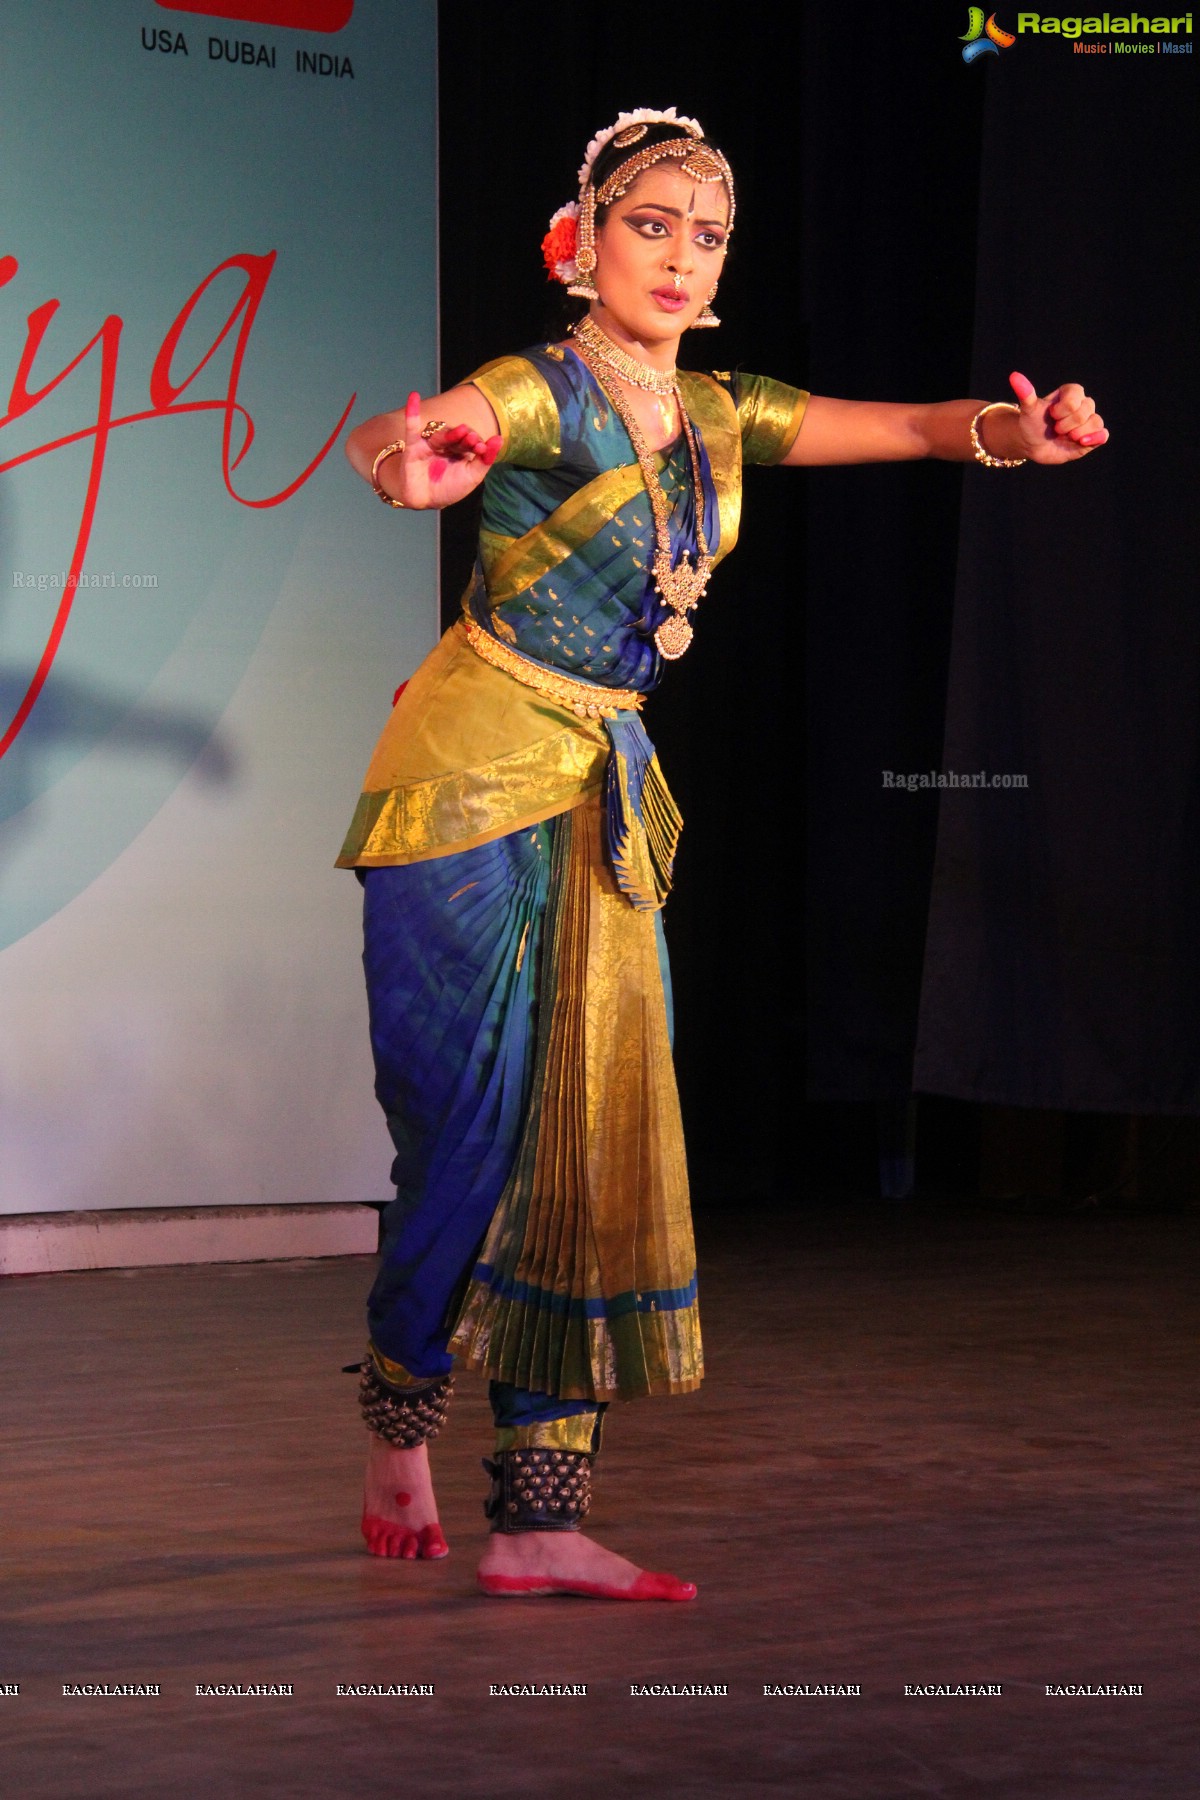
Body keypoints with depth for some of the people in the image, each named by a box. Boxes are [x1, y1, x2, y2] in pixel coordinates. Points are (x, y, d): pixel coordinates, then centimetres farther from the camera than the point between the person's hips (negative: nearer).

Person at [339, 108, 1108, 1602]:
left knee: (599, 1129, -1)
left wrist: (1009, 428, -23)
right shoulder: (538, 395, -13)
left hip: (605, 795, 7)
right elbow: (432, 435, -35)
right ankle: (396, 1435, 19)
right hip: (471, 779, -6)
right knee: (477, 1125, -6)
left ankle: (539, 1521, 0)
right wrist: (415, 453, -61)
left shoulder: (722, 416, 8)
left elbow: (909, 426, 1)